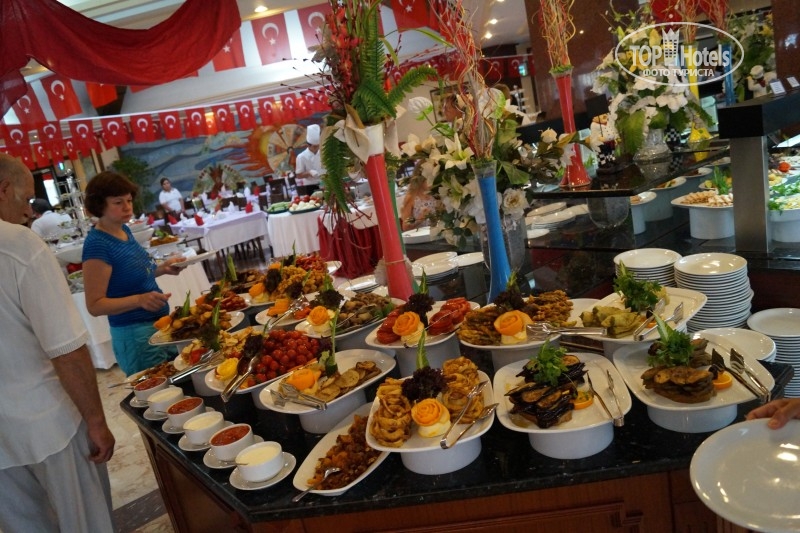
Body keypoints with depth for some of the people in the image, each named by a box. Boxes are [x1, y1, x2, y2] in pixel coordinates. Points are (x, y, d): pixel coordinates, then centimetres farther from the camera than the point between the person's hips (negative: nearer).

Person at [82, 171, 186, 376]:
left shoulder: (124, 230, 5)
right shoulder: (97, 243, -19)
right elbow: (95, 305, -20)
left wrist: (163, 268, 5)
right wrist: (139, 299, -32)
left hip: (160, 324, 8)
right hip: (135, 334, -8)